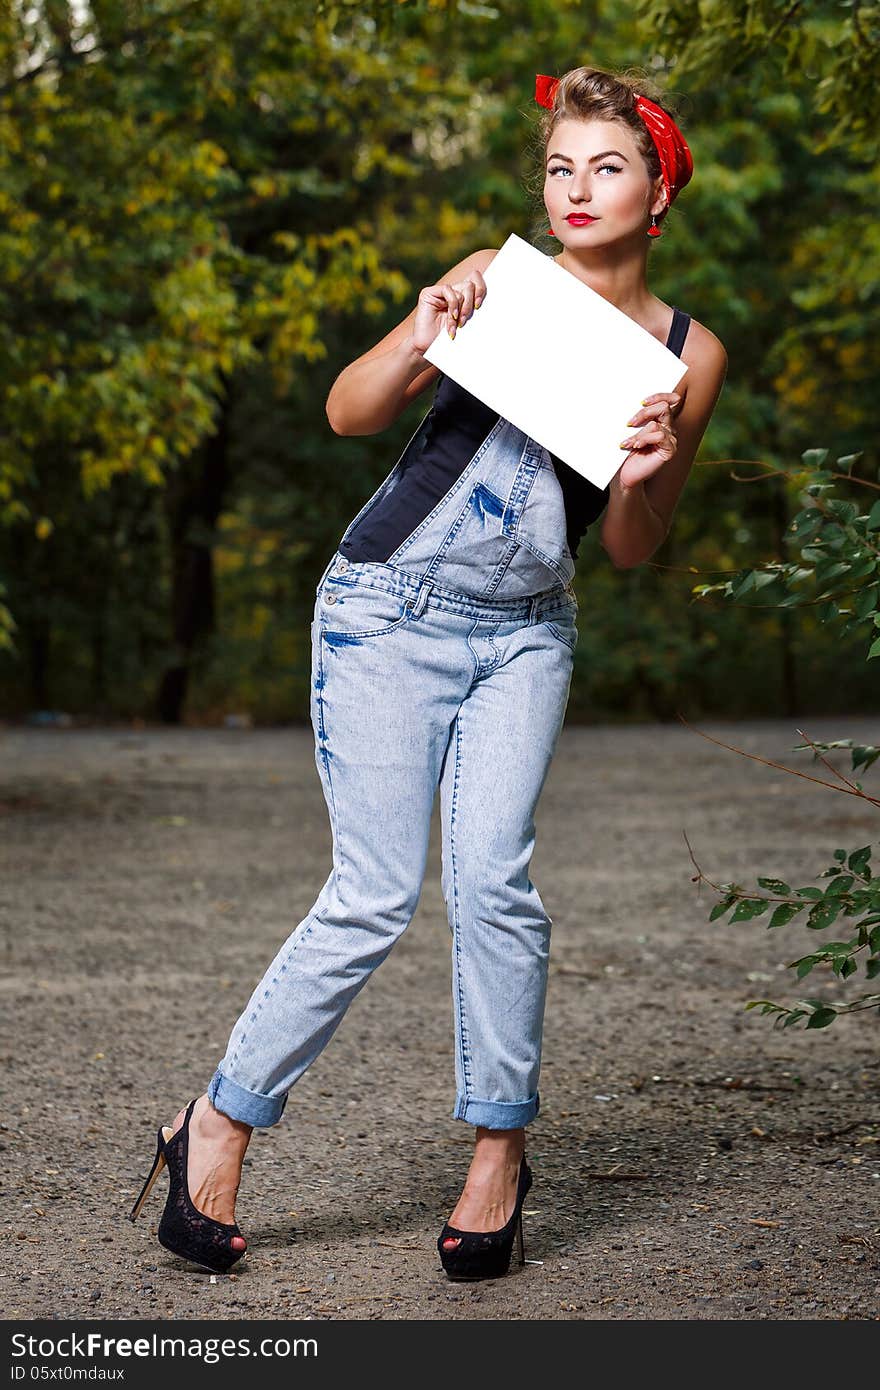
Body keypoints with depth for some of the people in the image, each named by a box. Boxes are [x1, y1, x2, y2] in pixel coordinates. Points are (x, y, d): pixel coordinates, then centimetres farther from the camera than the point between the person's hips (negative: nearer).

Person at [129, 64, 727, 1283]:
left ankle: (501, 1152, 2)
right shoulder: (503, 281, -2)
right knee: (376, 895, -8)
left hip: (525, 635, 2)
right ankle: (217, 1126, 9)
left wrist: (650, 478, -16)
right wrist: (425, 338, -23)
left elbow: (633, 552, 5)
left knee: (492, 877, -16)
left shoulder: (690, 353, 4)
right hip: (390, 610, -2)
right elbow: (349, 413, -5)